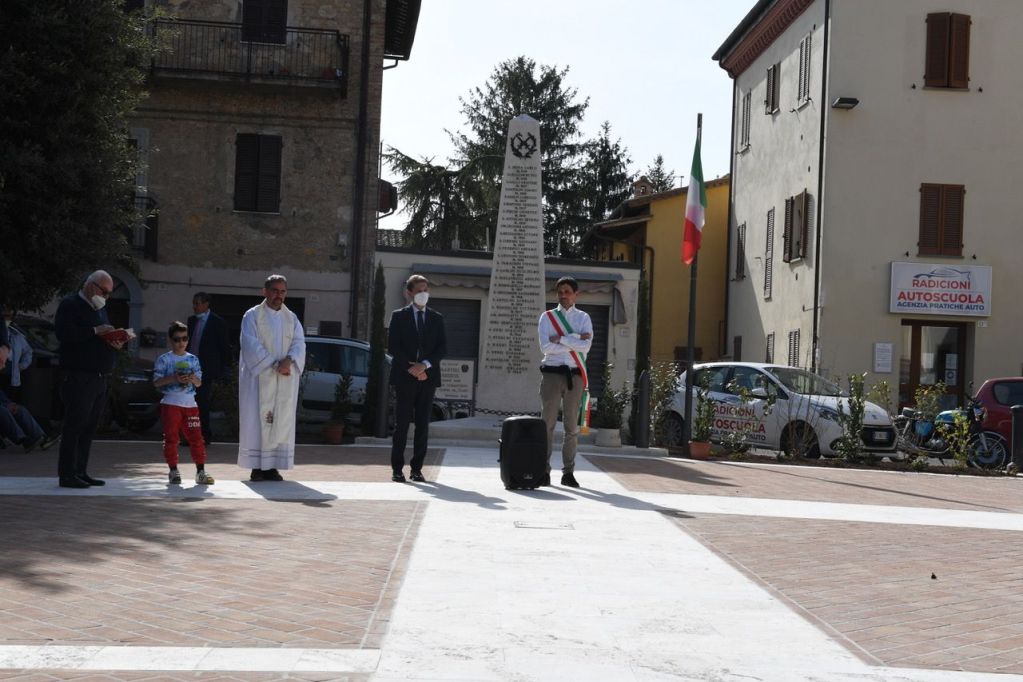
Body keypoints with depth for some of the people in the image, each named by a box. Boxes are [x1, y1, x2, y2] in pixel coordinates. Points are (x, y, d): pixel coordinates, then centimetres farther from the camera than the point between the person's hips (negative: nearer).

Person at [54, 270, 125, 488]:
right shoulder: (70, 305, -3)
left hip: (99, 378, 8)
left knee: (89, 427, 8)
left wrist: (116, 344, 4)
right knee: (75, 425, -8)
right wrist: (95, 331, -19)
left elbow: (105, 340, 27)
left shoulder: (100, 310, 23)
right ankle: (67, 474, -5)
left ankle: (80, 472, 12)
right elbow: (64, 333, -19)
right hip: (79, 377, -8)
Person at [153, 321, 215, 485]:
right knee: (171, 437, 1)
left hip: (190, 404, 3)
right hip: (171, 403, -3)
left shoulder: (193, 359, 10)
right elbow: (156, 382, -5)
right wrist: (174, 379, -18)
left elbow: (199, 383, 10)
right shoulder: (164, 359, 0)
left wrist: (193, 378, -13)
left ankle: (200, 471, 3)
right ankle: (173, 470, 10)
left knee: (196, 437, 0)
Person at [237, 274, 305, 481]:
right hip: (259, 377, -4)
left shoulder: (292, 318, 14)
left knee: (282, 421, 0)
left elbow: (299, 343, 3)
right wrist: (274, 365, -16)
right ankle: (257, 466, -5)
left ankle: (272, 466, 3)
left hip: (285, 380, 4)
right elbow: (252, 346, -8)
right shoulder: (252, 316, 2)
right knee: (257, 419, -6)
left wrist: (288, 361, -17)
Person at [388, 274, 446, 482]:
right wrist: (411, 367, -12)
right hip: (404, 377, -2)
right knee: (402, 424, -2)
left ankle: (417, 469, 5)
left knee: (423, 425, 1)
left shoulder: (437, 318, 12)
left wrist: (425, 365, -11)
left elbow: (443, 348, 4)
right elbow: (392, 347, -2)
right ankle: (397, 469, 2)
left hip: (428, 377, 3)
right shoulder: (399, 316, 5)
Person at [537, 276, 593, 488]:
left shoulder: (583, 318, 8)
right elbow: (546, 347, -8)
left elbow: (586, 346, -9)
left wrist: (560, 339, -12)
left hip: (574, 375, 1)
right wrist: (574, 342, -10)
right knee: (548, 423, -1)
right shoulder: (547, 317, 5)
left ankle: (568, 472, 7)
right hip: (552, 373, -1)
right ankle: (544, 470, 3)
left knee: (572, 426, 4)